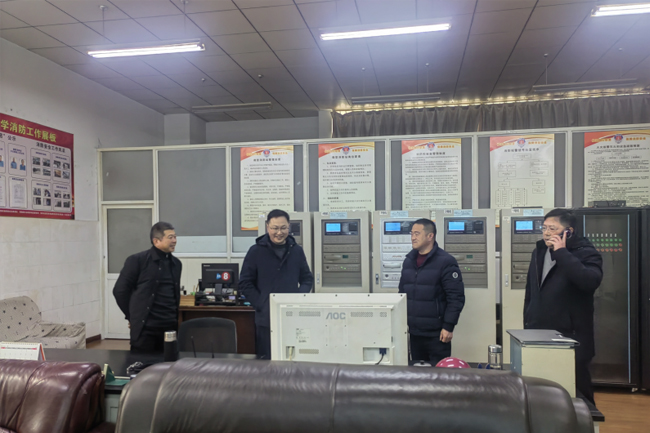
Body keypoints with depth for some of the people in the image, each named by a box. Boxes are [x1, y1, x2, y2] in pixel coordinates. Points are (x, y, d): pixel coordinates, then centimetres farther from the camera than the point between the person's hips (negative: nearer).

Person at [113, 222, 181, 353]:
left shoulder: (176, 263, 11)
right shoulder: (136, 260, -6)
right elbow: (120, 290, -3)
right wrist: (133, 317, 2)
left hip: (171, 327, 5)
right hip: (145, 328, -5)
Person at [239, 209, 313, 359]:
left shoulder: (297, 251, 5)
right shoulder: (256, 251, -2)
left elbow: (307, 279, 13)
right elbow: (245, 283, -1)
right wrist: (261, 305, -11)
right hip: (266, 319, -2)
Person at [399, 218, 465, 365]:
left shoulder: (445, 262, -10)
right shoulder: (409, 261, 10)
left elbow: (456, 297, -12)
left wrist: (448, 327, -15)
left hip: (437, 335, -6)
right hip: (414, 333, 6)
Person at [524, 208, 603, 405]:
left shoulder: (586, 253, -7)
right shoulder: (539, 251, 11)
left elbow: (590, 281, -29)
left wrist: (562, 252, -23)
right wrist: (527, 325, 16)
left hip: (571, 338, -5)